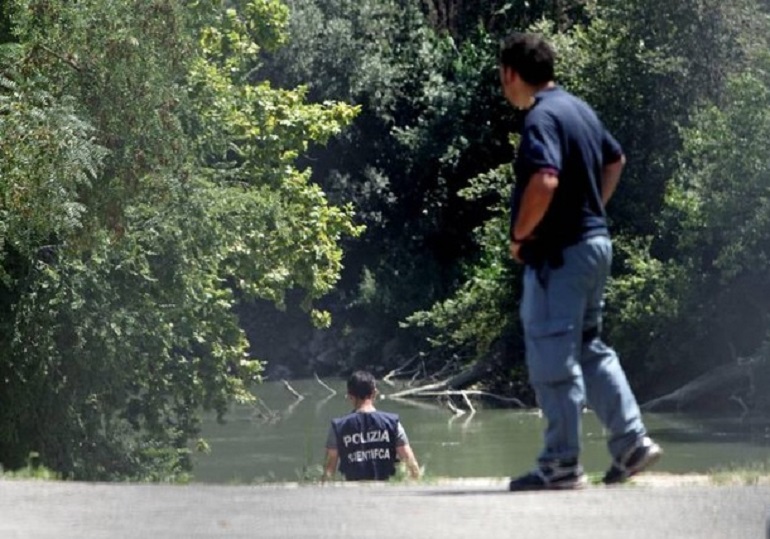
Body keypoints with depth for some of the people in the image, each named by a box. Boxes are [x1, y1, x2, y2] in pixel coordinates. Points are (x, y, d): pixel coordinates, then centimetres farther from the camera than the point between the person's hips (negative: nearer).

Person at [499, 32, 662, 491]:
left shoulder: (541, 118, -17)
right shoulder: (578, 108, 13)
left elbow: (545, 181, -31)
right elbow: (616, 160, 27)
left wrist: (521, 234, -17)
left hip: (560, 253, -9)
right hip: (595, 241, 9)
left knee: (553, 359, -3)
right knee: (590, 348, 18)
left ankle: (562, 465, 1)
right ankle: (632, 443, 14)